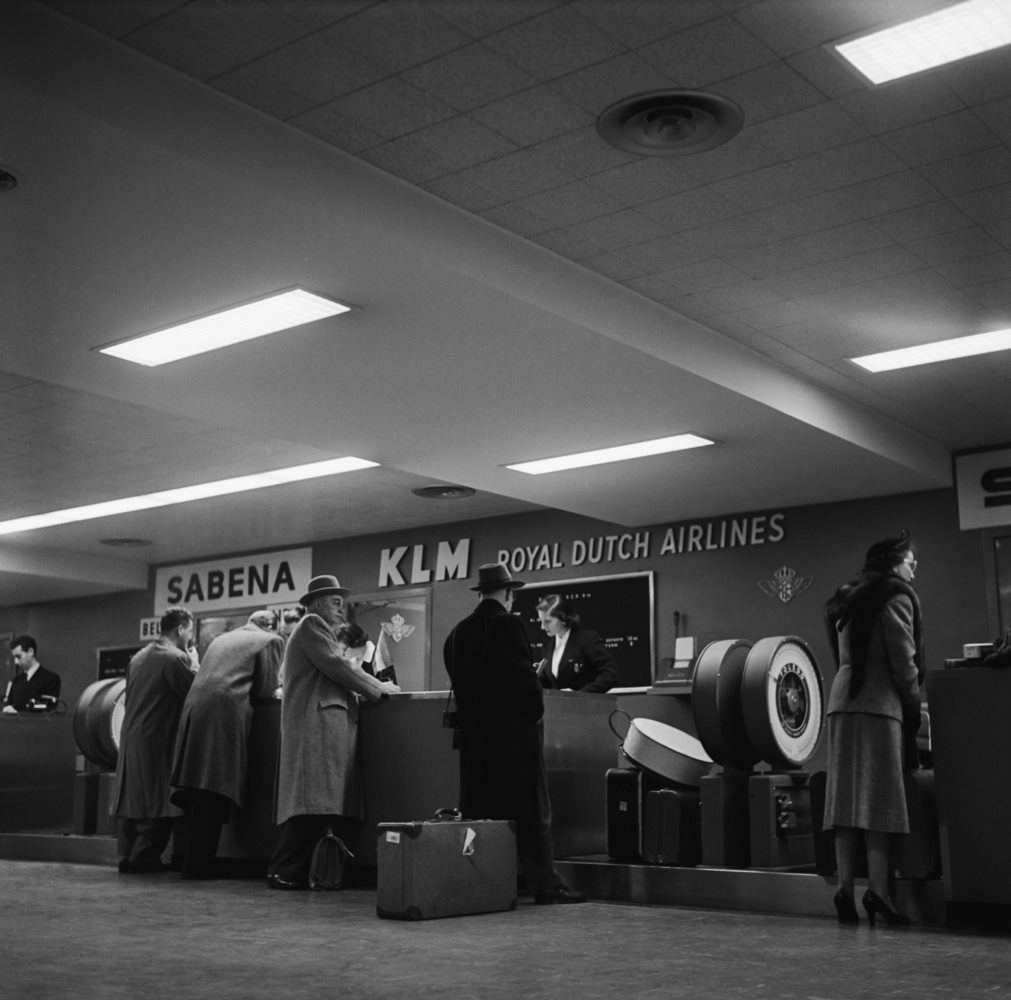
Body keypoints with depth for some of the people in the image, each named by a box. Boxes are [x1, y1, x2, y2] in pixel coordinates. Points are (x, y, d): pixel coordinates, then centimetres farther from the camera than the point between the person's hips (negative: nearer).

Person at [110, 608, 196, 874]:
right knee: (157, 800, -3)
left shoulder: (138, 657, 15)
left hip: (129, 738, 8)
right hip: (156, 741, -8)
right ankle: (144, 858, -3)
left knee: (131, 799, 10)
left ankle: (127, 857, 11)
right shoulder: (175, 657, -10)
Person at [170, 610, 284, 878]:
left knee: (198, 797, 10)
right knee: (214, 793, -5)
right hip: (228, 713, -7)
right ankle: (198, 865, -4)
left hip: (193, 710, 7)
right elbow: (266, 690, 4)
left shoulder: (221, 639, 28)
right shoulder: (271, 641, 9)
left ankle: (192, 860, 14)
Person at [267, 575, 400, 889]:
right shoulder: (311, 625, 0)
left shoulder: (320, 629, 30)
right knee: (315, 802, -14)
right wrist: (378, 688, -3)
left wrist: (372, 688, 14)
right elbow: (333, 665, -11)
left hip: (332, 724, 10)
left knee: (334, 803, 2)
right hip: (316, 724, -10)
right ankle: (284, 872, -13)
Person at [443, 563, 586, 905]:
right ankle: (544, 883, -2)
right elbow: (524, 676, -17)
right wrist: (535, 711, -4)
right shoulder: (508, 625, -12)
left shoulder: (458, 633, 8)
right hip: (514, 731, -6)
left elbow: (459, 682, 11)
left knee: (481, 809, 10)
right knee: (531, 809, -2)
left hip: (474, 733, 7)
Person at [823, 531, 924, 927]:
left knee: (847, 797, 3)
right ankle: (878, 890, -9)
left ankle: (845, 888, 0)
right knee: (879, 798, -5)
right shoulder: (896, 597, -2)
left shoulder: (849, 599, 21)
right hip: (879, 702, -7)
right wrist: (914, 706, 4)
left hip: (842, 700, 7)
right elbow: (903, 661, -9)